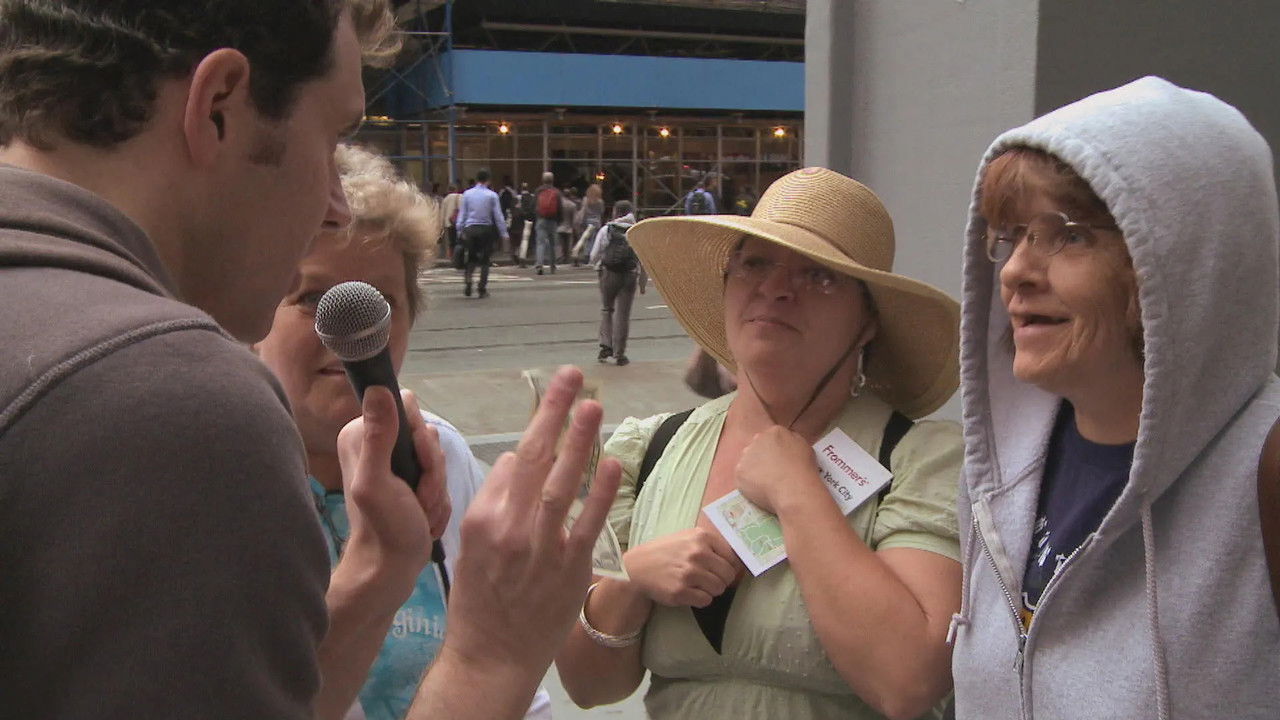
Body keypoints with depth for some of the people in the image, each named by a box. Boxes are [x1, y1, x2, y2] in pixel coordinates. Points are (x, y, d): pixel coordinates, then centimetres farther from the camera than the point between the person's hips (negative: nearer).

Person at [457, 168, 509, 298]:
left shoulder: (467, 194, 5)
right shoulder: (492, 195, -2)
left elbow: (462, 214, 5)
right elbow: (498, 215, -2)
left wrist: (460, 231, 11)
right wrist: (504, 233, 1)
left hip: (470, 229, 2)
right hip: (486, 229, -2)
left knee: (471, 258, 13)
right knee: (485, 259, 7)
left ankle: (467, 280, -12)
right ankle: (482, 288, 3)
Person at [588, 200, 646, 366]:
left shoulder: (606, 230, -1)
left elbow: (594, 256, 2)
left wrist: (598, 265, 23)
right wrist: (643, 283, 11)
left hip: (608, 274, 0)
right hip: (629, 276, 0)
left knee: (607, 309, 18)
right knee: (623, 314, 6)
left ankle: (606, 345, 7)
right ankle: (619, 354, 8)